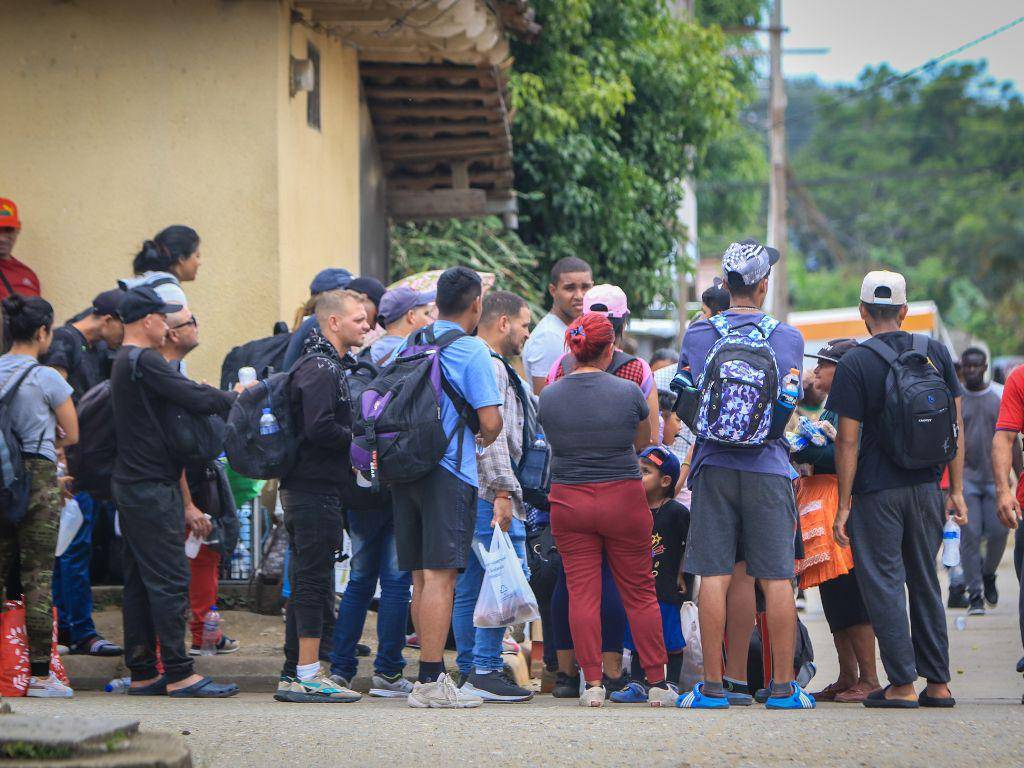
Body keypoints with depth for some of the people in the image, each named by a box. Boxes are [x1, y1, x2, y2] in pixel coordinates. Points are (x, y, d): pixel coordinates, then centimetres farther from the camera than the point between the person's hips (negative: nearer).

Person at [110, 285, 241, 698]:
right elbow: (197, 398, -22)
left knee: (140, 582, 10)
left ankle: (142, 673, 13)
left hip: (131, 486, 10)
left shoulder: (124, 362, 18)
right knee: (170, 581, -9)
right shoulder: (145, 362, -15)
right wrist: (235, 397, -1)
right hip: (151, 488, -10)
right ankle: (178, 674, -9)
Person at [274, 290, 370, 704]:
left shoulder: (325, 365, 18)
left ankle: (294, 674, 17)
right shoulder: (321, 369, -14)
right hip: (316, 489, -10)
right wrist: (360, 440, -11)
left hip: (303, 487, 10)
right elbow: (319, 428, -25)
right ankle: (308, 675, -7)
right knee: (314, 580, -8)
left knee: (304, 581, 13)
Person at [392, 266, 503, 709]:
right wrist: (486, 440, 9)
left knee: (421, 578, 11)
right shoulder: (472, 351, -8)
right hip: (449, 472, -7)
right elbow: (490, 422, -12)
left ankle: (432, 673, 17)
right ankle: (430, 681, -12)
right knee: (440, 577, -8)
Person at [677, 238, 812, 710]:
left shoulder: (698, 335, 2)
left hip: (714, 465, 0)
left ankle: (713, 684, 0)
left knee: (715, 576, 1)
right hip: (769, 468, 0)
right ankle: (783, 685, 1)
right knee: (776, 578, 1)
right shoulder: (788, 338, 3)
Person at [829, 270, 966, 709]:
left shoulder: (855, 363, -9)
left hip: (877, 491, -5)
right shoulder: (936, 353, 4)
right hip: (926, 487, 5)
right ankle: (938, 683, 14)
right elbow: (955, 425, 5)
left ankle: (902, 684, -2)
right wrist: (956, 490, 11)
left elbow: (848, 440, -10)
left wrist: (843, 505, -5)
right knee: (925, 582, 14)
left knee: (883, 583, 1)